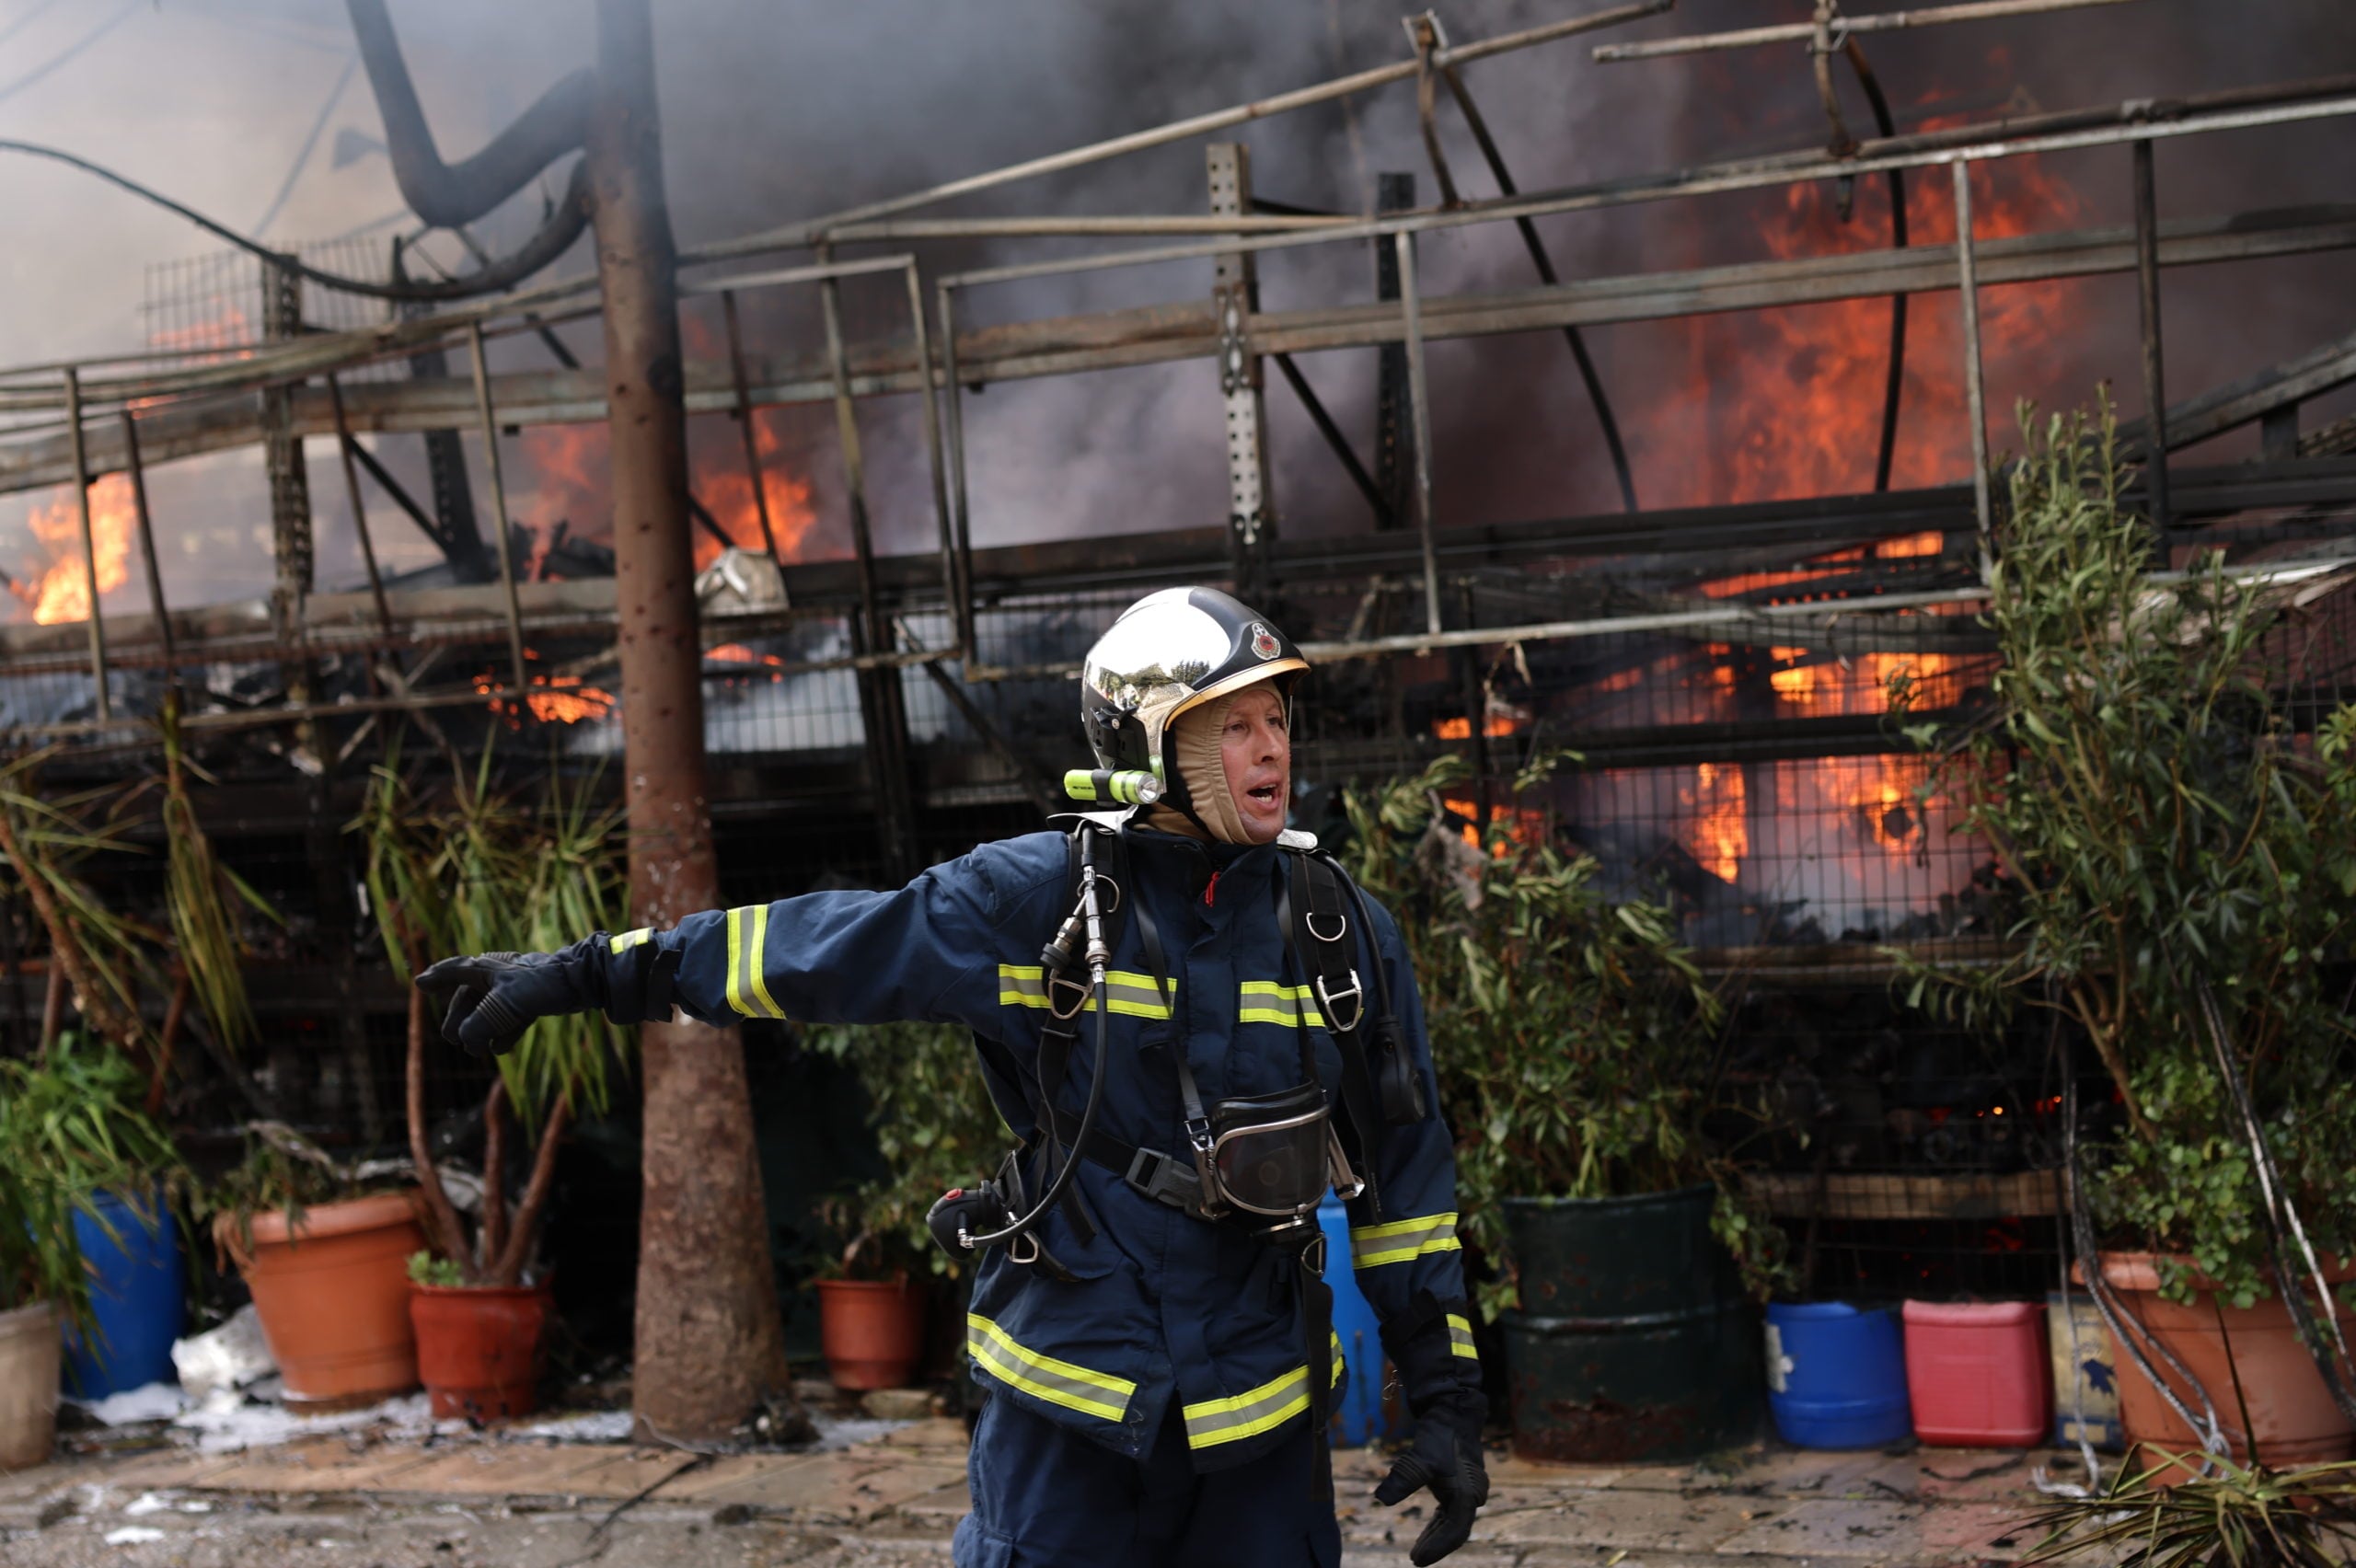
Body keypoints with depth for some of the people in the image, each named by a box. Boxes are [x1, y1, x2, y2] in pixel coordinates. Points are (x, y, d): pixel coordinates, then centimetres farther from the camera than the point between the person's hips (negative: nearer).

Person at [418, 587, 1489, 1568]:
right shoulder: (1034, 902, -8)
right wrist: (577, 975, -4)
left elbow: (1403, 1178, 6)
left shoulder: (1345, 934, 1)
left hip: (1260, 1417, 2)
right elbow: (811, 948, -5)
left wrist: (1447, 1397, 4)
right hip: (1066, 1397, -2)